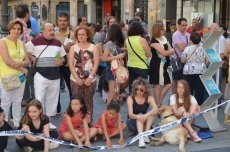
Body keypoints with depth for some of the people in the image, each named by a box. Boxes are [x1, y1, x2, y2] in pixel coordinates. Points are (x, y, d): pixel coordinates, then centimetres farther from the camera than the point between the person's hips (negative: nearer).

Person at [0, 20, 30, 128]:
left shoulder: (21, 43, 12)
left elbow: (27, 61, 9)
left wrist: (20, 63, -14)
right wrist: (23, 69, -8)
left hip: (20, 77, 6)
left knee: (17, 102, 12)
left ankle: (17, 124, 22)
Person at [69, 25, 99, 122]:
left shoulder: (93, 47, 5)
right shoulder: (73, 47, 7)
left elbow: (96, 64, -2)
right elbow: (71, 64, 0)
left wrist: (90, 77, -12)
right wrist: (77, 78, -11)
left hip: (90, 80, 0)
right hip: (76, 80, 0)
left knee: (88, 102, 5)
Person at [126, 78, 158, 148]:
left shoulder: (149, 98, -11)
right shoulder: (130, 98, -14)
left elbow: (156, 109, -29)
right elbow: (130, 114, -25)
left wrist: (146, 115, -46)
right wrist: (138, 116, -47)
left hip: (145, 122, 2)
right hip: (133, 122, -2)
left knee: (151, 109, -24)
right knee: (140, 115, -32)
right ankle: (141, 138, -51)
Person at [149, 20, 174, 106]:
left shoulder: (164, 38, 12)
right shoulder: (154, 41, -13)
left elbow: (170, 50, 10)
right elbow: (164, 53, -18)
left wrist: (166, 53, -10)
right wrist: (174, 50, -5)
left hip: (164, 64, 8)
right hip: (157, 65, -8)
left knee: (168, 84, 9)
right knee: (158, 85, -1)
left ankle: (159, 103, 20)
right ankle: (158, 105, 10)